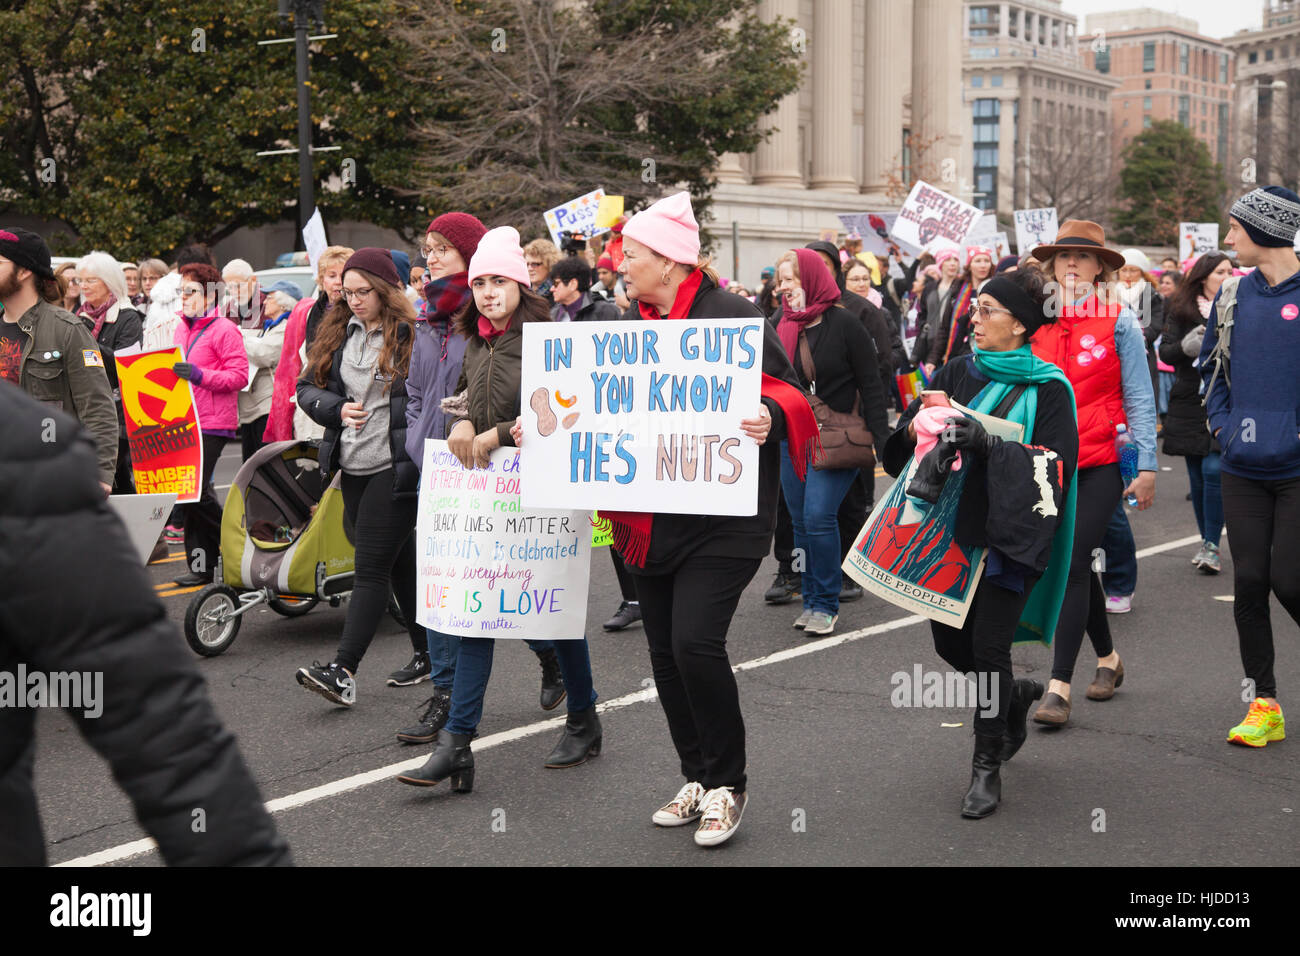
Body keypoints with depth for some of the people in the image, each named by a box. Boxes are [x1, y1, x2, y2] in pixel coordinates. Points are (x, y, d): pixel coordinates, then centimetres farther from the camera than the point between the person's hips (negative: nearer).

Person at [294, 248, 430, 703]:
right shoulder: (337, 332, 11)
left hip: (397, 468, -7)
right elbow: (306, 387, 14)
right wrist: (337, 409, -6)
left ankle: (343, 671, -12)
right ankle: (427, 654, 26)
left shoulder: (413, 335, -8)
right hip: (354, 467, 7)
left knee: (371, 568, -9)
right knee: (400, 562, 15)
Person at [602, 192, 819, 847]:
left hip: (721, 518, -7)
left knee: (695, 643, -16)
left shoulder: (732, 318, -9)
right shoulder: (630, 325, 12)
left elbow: (783, 392, -11)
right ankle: (698, 779, 27)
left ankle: (728, 784, 4)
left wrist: (768, 418, -32)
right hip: (652, 519, 7)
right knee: (665, 652, 11)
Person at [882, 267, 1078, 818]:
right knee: (949, 641, 9)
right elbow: (905, 437, 8)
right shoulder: (957, 374, 10)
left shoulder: (1047, 390, -5)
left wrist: (988, 444, -25)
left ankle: (987, 767, 8)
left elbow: (1056, 463, -15)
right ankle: (1015, 695, 39)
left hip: (1009, 531, -5)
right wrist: (920, 423, -16)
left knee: (989, 648, -7)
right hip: (952, 525, 5)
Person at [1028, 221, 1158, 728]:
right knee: (1077, 563, 13)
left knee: (1072, 562, -12)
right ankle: (1107, 659, 34)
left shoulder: (1118, 321, -2)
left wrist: (1147, 465, -6)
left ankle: (1059, 686, -11)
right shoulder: (1037, 322, 7)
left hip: (1102, 462, -4)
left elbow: (1139, 398, -1)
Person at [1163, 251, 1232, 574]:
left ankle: (1211, 545, -7)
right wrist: (1186, 346, -18)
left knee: (1213, 471, -14)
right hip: (1190, 402, 2)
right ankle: (1207, 541, 23)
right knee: (1197, 476, 9)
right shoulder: (1181, 309, 4)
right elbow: (1165, 351, 1)